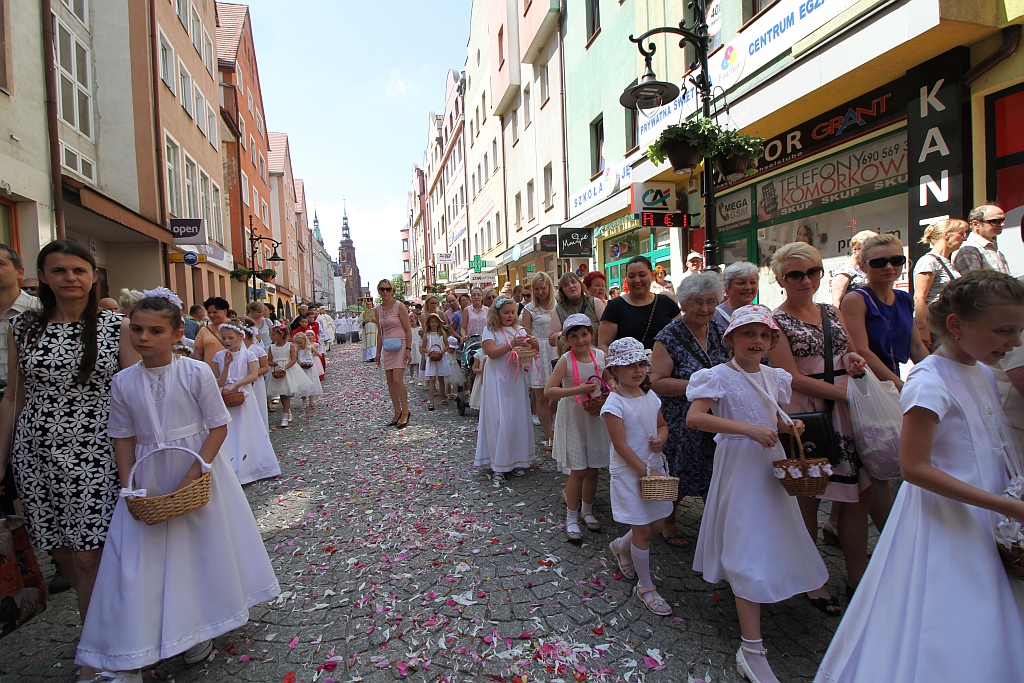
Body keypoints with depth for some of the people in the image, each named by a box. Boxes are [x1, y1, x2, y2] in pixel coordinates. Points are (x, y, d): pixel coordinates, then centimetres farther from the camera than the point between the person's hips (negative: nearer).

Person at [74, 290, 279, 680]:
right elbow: (124, 438, 4)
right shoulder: (124, 382, -3)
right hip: (149, 482, 2)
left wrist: (193, 474, -18)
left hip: (200, 471, -2)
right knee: (139, 559, 4)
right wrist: (128, 488, -5)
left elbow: (218, 427, -11)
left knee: (204, 548, 10)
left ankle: (201, 630, 34)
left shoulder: (196, 372, -13)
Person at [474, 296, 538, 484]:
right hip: (498, 381, -5)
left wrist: (534, 343, -16)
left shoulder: (519, 330, 10)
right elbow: (492, 352, -17)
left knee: (518, 418, 9)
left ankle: (517, 460, 22)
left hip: (516, 380, 5)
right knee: (499, 420, -2)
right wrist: (512, 344, -26)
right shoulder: (490, 330, -3)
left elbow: (533, 351, 6)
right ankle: (499, 465, 7)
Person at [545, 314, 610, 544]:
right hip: (572, 418, -4)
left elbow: (609, 381, 16)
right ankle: (571, 519, 15)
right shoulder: (566, 360, -14)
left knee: (593, 468, 13)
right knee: (577, 470, -1)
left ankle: (587, 511, 33)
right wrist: (577, 390, -28)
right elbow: (548, 391, -21)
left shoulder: (600, 355, -1)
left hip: (596, 417, 4)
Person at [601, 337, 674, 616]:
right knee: (642, 530, 2)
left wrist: (660, 438, -6)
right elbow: (620, 445, -19)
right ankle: (645, 587, 23)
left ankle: (620, 546, 44)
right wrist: (646, 471, -18)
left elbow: (662, 425, 17)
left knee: (656, 525, 15)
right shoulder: (615, 403, -18)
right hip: (629, 472, -7)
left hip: (654, 467, 7)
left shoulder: (651, 397, 4)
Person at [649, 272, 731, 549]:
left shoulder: (718, 331, 5)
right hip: (681, 421, -5)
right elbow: (657, 381, -18)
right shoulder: (670, 337, -13)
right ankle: (668, 522, 32)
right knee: (678, 476, 6)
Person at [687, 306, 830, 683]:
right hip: (739, 465, -7)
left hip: (773, 462, 7)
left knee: (779, 532, 23)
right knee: (749, 550, -7)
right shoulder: (719, 376, -14)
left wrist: (788, 425, -2)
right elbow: (694, 417, -29)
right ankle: (751, 650, 0)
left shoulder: (773, 377, 9)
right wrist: (749, 429, -33)